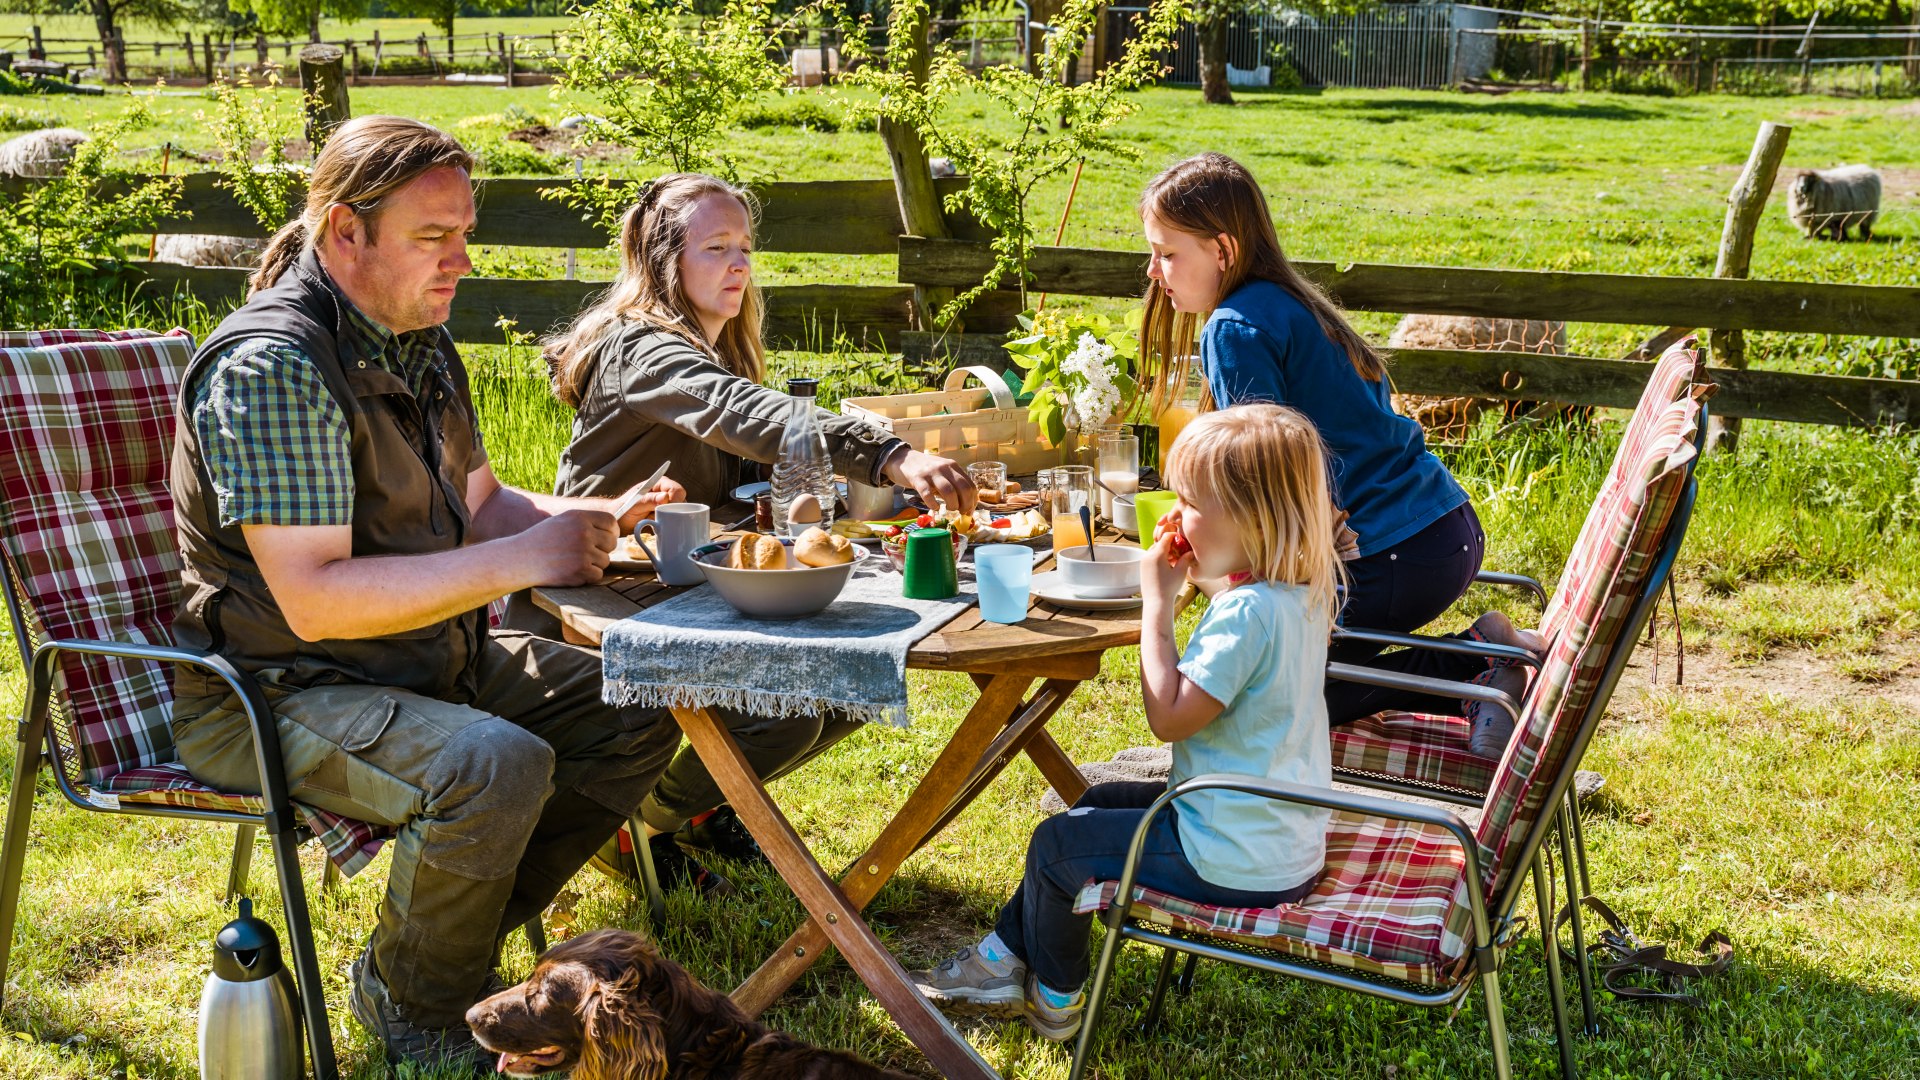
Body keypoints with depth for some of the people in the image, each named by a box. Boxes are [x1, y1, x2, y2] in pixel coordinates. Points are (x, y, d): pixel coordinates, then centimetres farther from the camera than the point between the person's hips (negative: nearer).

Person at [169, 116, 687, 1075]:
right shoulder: (272, 369, -23)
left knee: (637, 713, 2)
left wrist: (598, 519, -3)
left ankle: (441, 947, 9)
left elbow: (476, 503, 17)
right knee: (497, 766, -34)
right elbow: (314, 600, -29)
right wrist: (521, 559, -26)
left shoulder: (418, 339, 8)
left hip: (430, 660, 10)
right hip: (272, 696, -9)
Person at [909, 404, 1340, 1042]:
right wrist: (1183, 587, 4)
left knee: (1057, 846, 4)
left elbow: (1169, 717, -26)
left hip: (1237, 862, -10)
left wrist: (1158, 603, -19)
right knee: (1098, 804, 25)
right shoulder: (1297, 594, 3)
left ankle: (1055, 999, 27)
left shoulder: (1247, 612, -28)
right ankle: (1007, 958, 31)